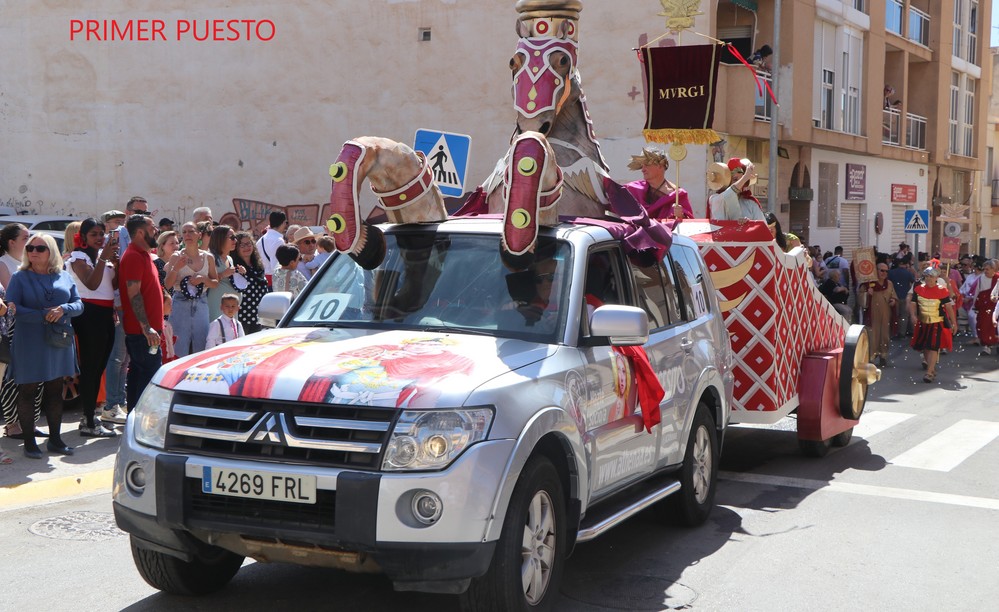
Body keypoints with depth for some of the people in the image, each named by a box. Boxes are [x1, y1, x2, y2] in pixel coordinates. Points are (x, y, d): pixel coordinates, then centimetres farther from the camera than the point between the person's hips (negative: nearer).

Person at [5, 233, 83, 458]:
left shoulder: (64, 277, 9)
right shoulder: (19, 278, -1)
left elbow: (79, 304, 7)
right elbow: (12, 308, -11)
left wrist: (63, 309, -15)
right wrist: (42, 315, -20)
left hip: (59, 342, 4)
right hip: (29, 344, -4)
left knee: (55, 392, 11)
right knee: (27, 392, 0)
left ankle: (55, 439, 20)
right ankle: (29, 442, 7)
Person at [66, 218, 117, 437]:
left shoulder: (103, 255, 18)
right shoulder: (79, 257, -6)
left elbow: (114, 284, 16)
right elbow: (91, 284, -20)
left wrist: (116, 263, 2)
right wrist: (103, 259, -21)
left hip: (105, 314, 9)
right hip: (89, 314, -8)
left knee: (98, 367, 11)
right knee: (90, 367, -8)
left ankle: (90, 416, 20)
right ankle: (89, 423, -7)